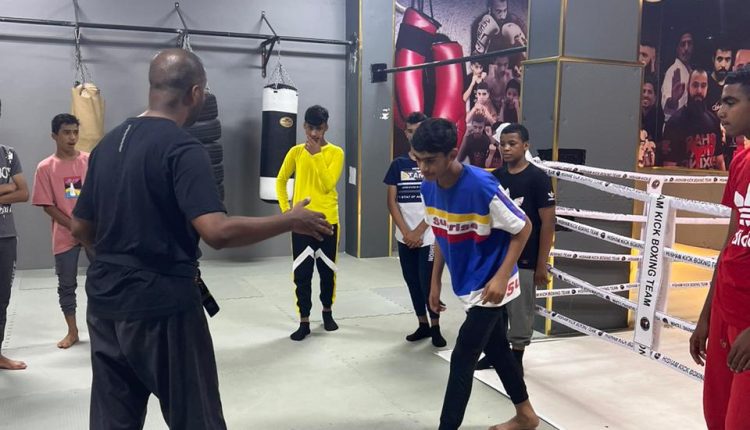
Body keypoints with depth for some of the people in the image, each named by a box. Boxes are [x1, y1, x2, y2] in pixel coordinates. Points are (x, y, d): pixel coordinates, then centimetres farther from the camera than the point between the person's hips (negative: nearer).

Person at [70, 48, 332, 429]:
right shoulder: (183, 149, -16)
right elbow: (217, 231, -27)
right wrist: (291, 221, -15)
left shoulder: (107, 144, 8)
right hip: (162, 305, -7)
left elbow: (81, 229, 13)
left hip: (105, 302, 8)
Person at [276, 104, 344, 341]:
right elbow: (280, 181, 11)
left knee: (327, 270, 11)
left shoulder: (335, 152, -3)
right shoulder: (296, 152, 3)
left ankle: (327, 311, 32)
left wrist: (317, 154, -17)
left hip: (328, 220, -1)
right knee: (302, 273, 2)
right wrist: (285, 208, 1)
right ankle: (304, 321, 11)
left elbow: (328, 183, -16)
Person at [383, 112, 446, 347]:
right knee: (412, 282, 10)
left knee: (428, 282, -3)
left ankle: (435, 327, 12)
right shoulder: (398, 164, 6)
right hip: (404, 238, 4)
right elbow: (391, 201, 3)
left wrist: (417, 233, -10)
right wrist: (406, 232, -7)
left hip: (429, 237, -4)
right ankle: (423, 325, 24)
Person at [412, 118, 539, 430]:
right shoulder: (429, 187, -6)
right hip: (469, 285, 8)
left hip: (490, 286, -7)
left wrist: (502, 277, -23)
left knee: (462, 359, -4)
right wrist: (436, 281, 8)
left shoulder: (481, 186, -27)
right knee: (497, 350, 20)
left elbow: (523, 228, -17)